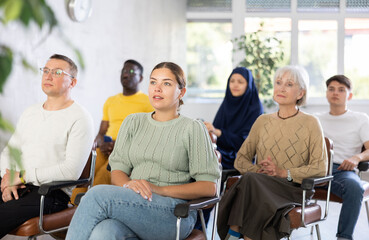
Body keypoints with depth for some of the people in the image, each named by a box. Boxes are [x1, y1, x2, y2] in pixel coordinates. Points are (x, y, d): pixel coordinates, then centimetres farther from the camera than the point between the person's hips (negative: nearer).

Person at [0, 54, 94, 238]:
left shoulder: (80, 119, -4)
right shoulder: (30, 113, 20)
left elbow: (72, 170, -14)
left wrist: (23, 176, -12)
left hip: (52, 192, -6)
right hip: (19, 188, 7)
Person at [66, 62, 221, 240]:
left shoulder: (193, 129, 7)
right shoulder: (133, 122, 20)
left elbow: (209, 187, -1)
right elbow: (117, 172, 13)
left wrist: (160, 190, -14)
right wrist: (128, 185, -12)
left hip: (174, 213, -3)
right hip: (132, 203, 3)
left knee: (99, 194, -29)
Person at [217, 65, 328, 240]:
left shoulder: (310, 123, 5)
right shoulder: (263, 121, 18)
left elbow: (321, 168, -3)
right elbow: (240, 159, 15)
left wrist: (284, 172, -13)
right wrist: (256, 170, -7)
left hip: (294, 189, -3)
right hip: (260, 186, 3)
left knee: (250, 180, -33)